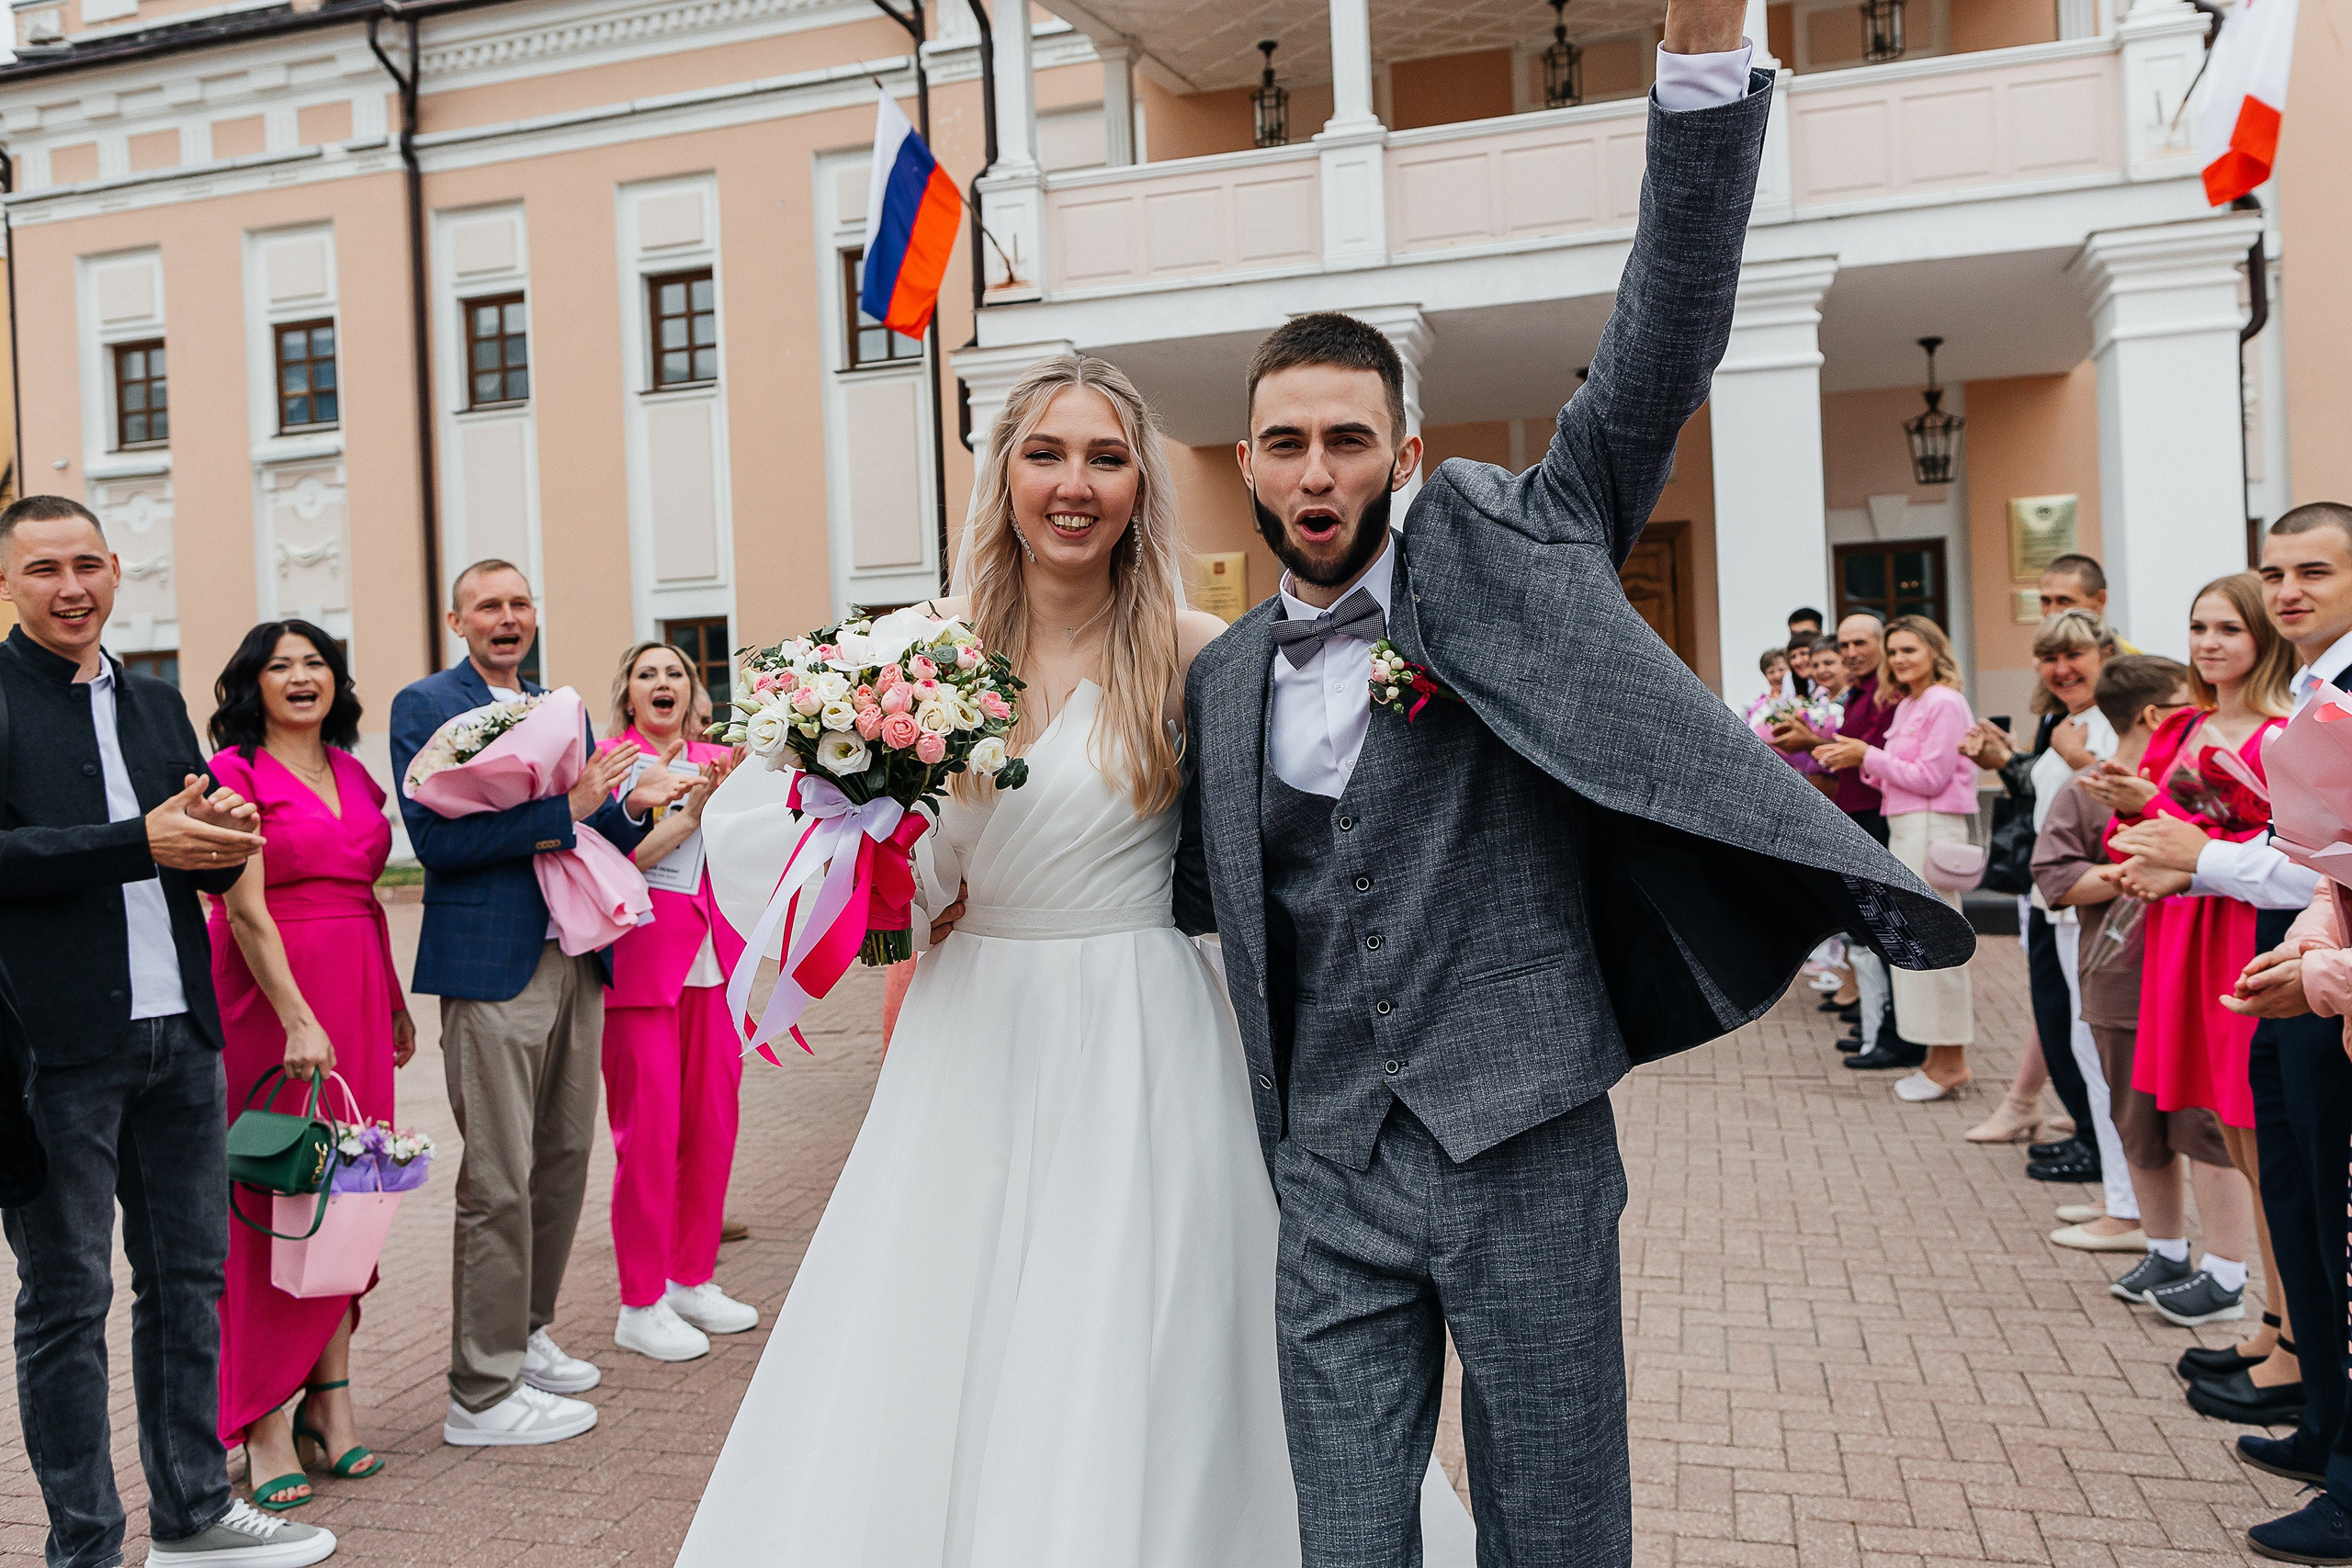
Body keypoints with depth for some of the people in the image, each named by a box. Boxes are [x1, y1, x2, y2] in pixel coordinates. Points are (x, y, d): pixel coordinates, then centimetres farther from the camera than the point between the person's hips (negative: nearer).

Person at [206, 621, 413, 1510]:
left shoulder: (352, 772, 14)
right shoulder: (235, 771, -5)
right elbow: (245, 909, -12)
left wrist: (394, 1004, 17)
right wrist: (298, 1019, -19)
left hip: (354, 996, 6)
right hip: (268, 998, -6)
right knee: (273, 1199, -3)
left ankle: (330, 1398, 15)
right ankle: (264, 1421, 6)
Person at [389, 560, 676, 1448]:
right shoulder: (424, 706, -3)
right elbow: (434, 839, -15)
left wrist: (632, 806, -3)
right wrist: (564, 809, -19)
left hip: (576, 964, 7)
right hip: (491, 968, -7)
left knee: (565, 1160, 15)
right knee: (499, 1182, -3)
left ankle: (526, 1336, 32)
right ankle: (483, 1394, 8)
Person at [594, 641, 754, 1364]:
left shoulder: (717, 760, 13)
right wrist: (689, 815, -18)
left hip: (712, 962, 5)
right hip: (641, 960, -5)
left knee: (713, 1124, 7)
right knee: (650, 1131, -1)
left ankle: (693, 1280, 23)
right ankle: (641, 1305, 11)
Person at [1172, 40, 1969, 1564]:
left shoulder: (1498, 561, -1)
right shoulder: (1221, 680, 9)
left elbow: (1659, 346, -11)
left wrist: (1702, 41, -19)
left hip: (1523, 1154, -2)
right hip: (1331, 1181, 3)